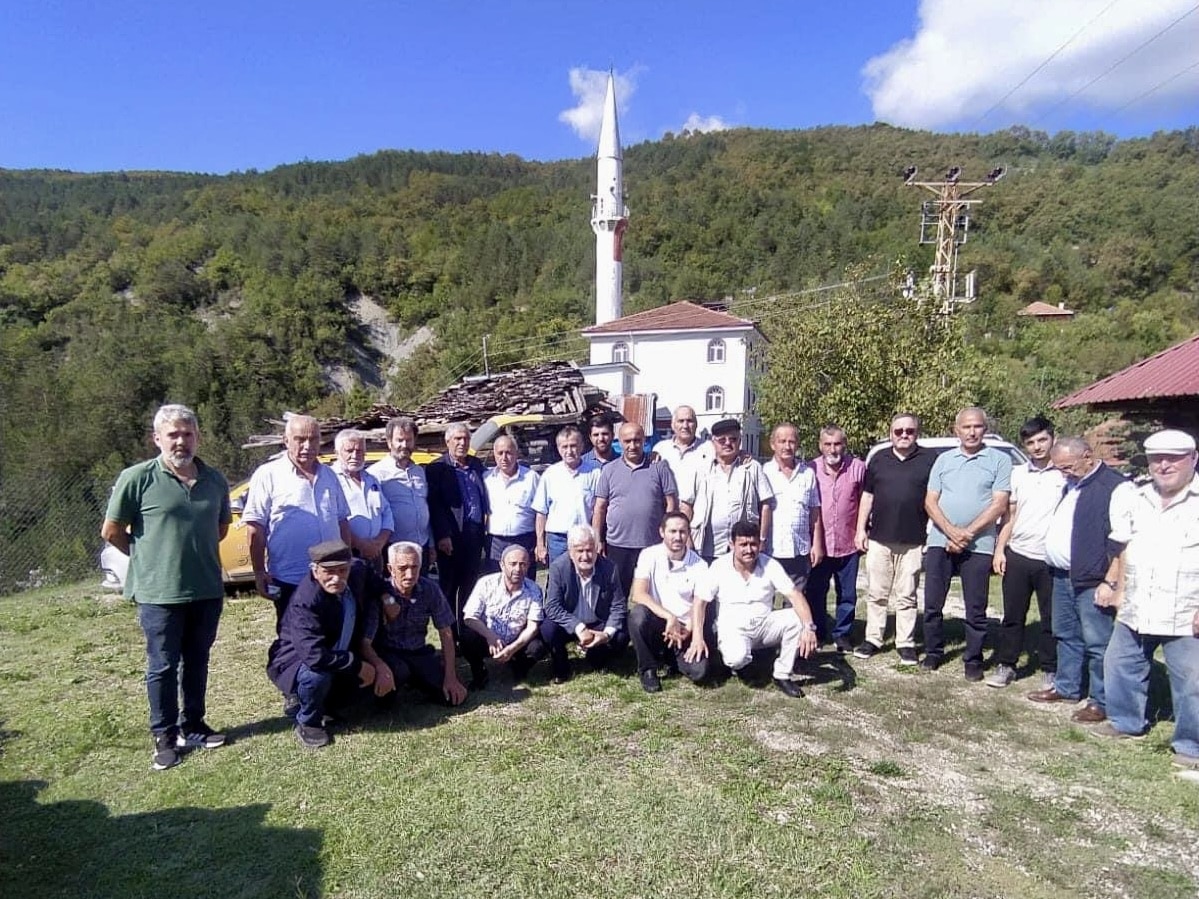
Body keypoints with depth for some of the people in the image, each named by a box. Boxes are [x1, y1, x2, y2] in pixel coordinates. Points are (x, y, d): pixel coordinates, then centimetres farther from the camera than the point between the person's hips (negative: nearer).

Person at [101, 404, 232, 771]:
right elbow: (112, 531, -3)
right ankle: (164, 736, 24)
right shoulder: (137, 478, -10)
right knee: (163, 666, 8)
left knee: (197, 661, 16)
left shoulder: (215, 480, 3)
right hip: (159, 593, -4)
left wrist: (198, 553, 11)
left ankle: (193, 726, 32)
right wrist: (147, 557, 4)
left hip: (207, 590, 4)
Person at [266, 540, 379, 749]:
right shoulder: (305, 602, -34)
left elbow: (373, 579, 14)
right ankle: (307, 723, -4)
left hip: (338, 657, 8)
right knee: (317, 675, -36)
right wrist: (357, 665, -31)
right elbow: (315, 656, -41)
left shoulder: (358, 571, -14)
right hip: (297, 661, -8)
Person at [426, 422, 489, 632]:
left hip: (474, 535, 5)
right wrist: (442, 535, -15)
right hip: (452, 537, -5)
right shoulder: (437, 468, -4)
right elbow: (434, 505, -10)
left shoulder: (477, 465, 13)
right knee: (448, 587, 4)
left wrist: (484, 529, 9)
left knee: (469, 587, 13)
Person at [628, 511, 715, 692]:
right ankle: (647, 669, -8)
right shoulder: (649, 555, -7)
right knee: (638, 613, -34)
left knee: (700, 671, -24)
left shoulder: (699, 564, -2)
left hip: (685, 629, 1)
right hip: (657, 623, -1)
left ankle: (671, 656, 12)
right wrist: (669, 617, -28)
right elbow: (638, 595, -17)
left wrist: (696, 634, -27)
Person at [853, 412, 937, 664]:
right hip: (879, 539, 2)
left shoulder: (930, 460, 1)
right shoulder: (878, 459, 8)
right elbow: (867, 496, 10)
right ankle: (873, 639, 17)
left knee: (906, 597, 7)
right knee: (876, 594, 8)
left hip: (912, 542, -2)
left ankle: (905, 643, 17)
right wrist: (860, 529, 5)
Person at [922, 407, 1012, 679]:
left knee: (976, 608, 5)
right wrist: (952, 532, -10)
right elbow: (930, 502, 4)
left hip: (978, 545, -2)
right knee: (933, 603, 7)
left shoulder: (999, 460, 1)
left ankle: (973, 660, 18)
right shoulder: (943, 460, 9)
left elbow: (999, 505, -6)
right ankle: (933, 652, 22)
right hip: (940, 541, 3)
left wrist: (967, 534, -12)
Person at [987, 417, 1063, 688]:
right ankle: (1005, 665, 19)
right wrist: (999, 549, 6)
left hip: (1052, 559, -3)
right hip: (1017, 556, 3)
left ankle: (1051, 670, 21)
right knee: (1012, 615, 10)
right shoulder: (1017, 474, 8)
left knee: (1052, 619, 7)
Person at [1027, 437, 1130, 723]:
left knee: (1098, 643, 1)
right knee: (1066, 636, 19)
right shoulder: (1071, 485, 15)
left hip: (1092, 581, -9)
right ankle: (1066, 687, 33)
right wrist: (1052, 566, 19)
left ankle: (1101, 702, 12)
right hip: (1062, 577, 9)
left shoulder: (1116, 487, -14)